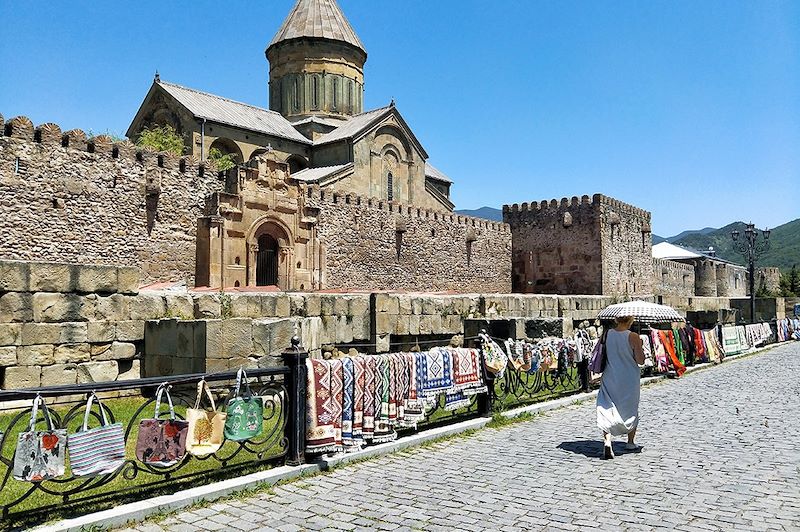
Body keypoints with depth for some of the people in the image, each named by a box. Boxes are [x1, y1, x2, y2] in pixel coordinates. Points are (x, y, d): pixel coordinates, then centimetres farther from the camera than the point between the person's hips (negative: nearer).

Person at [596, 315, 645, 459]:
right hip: (629, 381, -1)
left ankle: (607, 440, -20)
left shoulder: (607, 334, -3)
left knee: (607, 410, 1)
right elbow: (640, 360, -12)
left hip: (609, 379, 2)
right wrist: (640, 346, 4)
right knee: (631, 410, 19)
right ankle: (630, 443, 32)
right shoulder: (633, 337, -14)